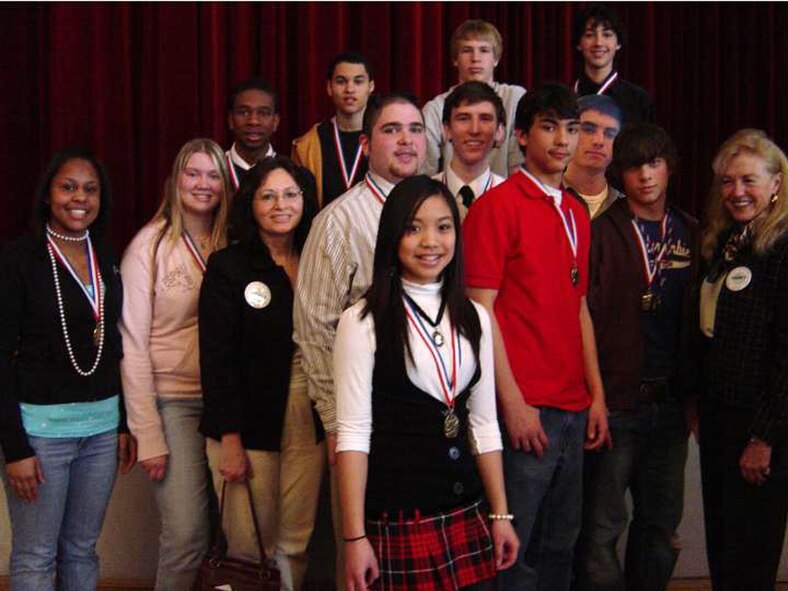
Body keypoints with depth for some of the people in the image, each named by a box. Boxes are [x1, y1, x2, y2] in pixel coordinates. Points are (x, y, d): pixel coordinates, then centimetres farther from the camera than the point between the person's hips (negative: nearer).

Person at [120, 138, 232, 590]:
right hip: (172, 401, -4)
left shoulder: (228, 246, 5)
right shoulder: (151, 244, -6)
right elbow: (132, 345, -7)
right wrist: (148, 433, -12)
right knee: (186, 533, -10)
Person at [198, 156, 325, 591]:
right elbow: (217, 358, -9)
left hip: (309, 423, 4)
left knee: (296, 545, 7)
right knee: (248, 547, 0)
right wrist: (229, 440, -13)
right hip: (248, 424, -4)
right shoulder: (228, 267, -5)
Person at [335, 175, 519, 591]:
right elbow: (354, 433, -10)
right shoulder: (363, 321, -9)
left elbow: (483, 424, 12)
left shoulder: (474, 319, 8)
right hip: (395, 520, -5)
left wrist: (500, 514, 9)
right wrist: (355, 537, -12)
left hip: (466, 514, 5)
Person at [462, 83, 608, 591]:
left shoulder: (577, 212, 15)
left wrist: (597, 395, 13)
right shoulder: (497, 206, -8)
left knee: (561, 545, 14)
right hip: (524, 408, -7)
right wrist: (513, 403, -15)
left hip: (573, 409, 7)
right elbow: (481, 311, -12)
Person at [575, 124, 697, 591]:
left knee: (663, 525, 14)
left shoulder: (690, 233, 10)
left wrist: (692, 393, 5)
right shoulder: (602, 231, -5)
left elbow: (696, 320, 10)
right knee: (603, 526, 0)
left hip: (670, 402, 5)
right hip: (615, 401, -5)